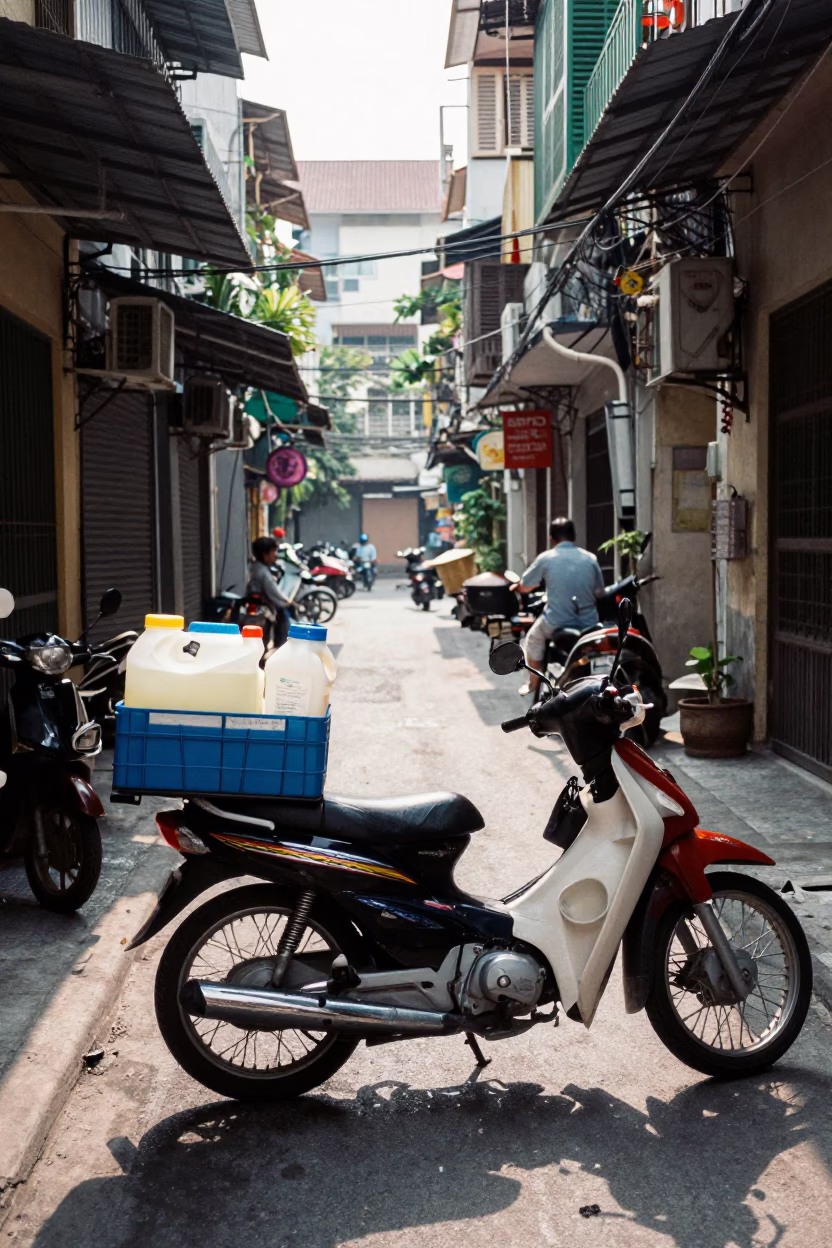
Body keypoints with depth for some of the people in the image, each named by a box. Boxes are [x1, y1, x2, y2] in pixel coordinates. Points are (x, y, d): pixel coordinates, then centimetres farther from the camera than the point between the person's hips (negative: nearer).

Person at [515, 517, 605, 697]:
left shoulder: (546, 558, -5)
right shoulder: (590, 558, 1)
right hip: (588, 623, 2)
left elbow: (523, 587, 5)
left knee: (533, 640, 28)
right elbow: (599, 592, 10)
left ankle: (534, 684, 32)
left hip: (556, 624, -2)